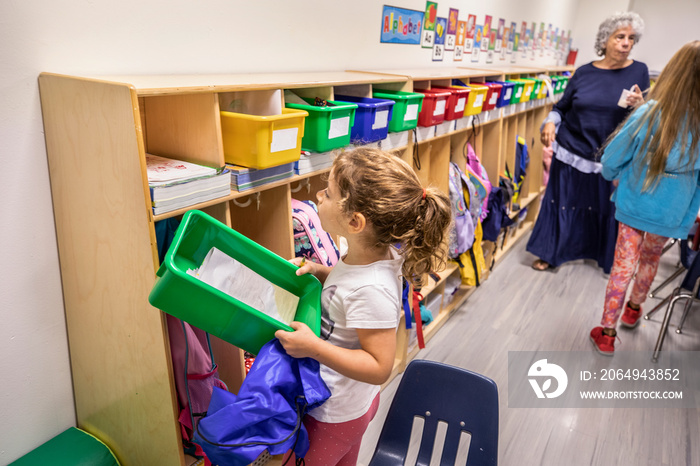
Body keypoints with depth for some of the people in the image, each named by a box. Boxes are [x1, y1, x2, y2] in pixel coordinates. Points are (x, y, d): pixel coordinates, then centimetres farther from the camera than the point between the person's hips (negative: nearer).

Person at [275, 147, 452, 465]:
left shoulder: (371, 288, -37)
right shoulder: (371, 256, -12)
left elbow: (379, 368, -30)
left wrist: (313, 347, -34)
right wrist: (319, 272, -7)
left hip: (333, 415, -8)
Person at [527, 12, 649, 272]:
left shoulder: (638, 71, 1)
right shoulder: (584, 72, 2)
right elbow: (562, 107, 9)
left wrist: (640, 106, -18)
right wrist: (550, 123, -11)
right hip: (572, 151, 1)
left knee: (605, 207, 9)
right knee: (562, 203, 8)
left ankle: (606, 257, 31)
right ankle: (550, 254, 24)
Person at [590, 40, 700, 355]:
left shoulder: (650, 113, -19)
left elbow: (611, 159, -10)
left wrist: (617, 178, 11)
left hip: (634, 203, -1)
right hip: (671, 213, 2)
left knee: (624, 264, 10)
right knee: (650, 258, 25)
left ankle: (607, 333, 16)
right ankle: (633, 310, 48)